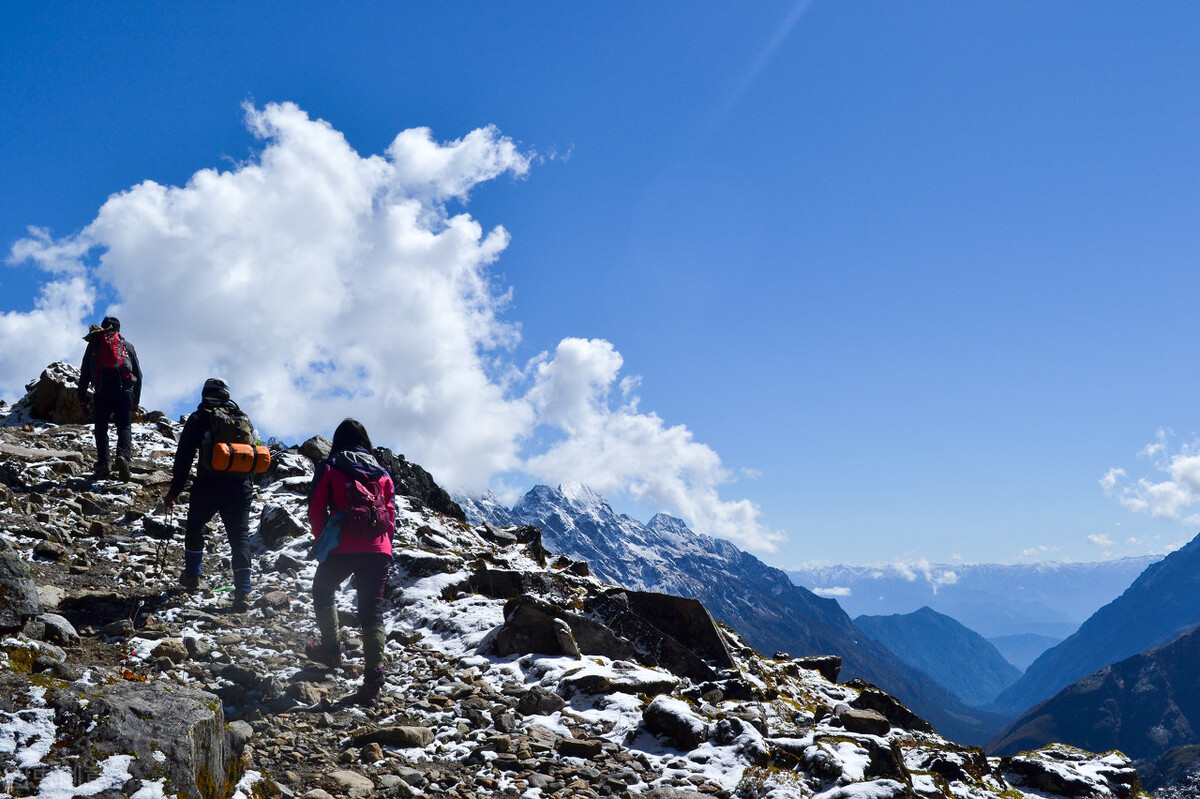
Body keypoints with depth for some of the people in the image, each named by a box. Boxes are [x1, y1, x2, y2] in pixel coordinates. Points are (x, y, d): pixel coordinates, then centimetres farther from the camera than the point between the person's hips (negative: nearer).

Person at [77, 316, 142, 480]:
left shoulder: (94, 344, 18)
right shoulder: (127, 345, 18)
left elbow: (84, 372, 12)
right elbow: (138, 373, 16)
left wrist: (82, 396, 13)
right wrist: (136, 399, 18)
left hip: (102, 391, 0)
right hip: (124, 390, 0)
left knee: (101, 428, 8)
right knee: (124, 427, -2)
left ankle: (103, 464, -3)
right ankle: (123, 455, -27)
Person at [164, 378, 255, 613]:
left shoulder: (198, 419, 3)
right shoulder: (243, 418, 13)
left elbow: (184, 457, -1)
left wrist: (174, 491, 3)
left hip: (208, 486, -2)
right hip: (240, 487, 2)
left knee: (195, 527, 23)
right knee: (240, 536, 2)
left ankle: (192, 576, 34)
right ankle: (243, 591, -7)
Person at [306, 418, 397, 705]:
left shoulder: (329, 468, 8)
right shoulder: (382, 473, 17)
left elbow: (316, 509, 4)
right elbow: (391, 514, 13)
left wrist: (323, 540, 15)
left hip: (342, 549, -2)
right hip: (379, 551, 2)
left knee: (323, 591, 26)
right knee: (372, 610, 4)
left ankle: (331, 649, 30)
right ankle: (374, 675, -7)